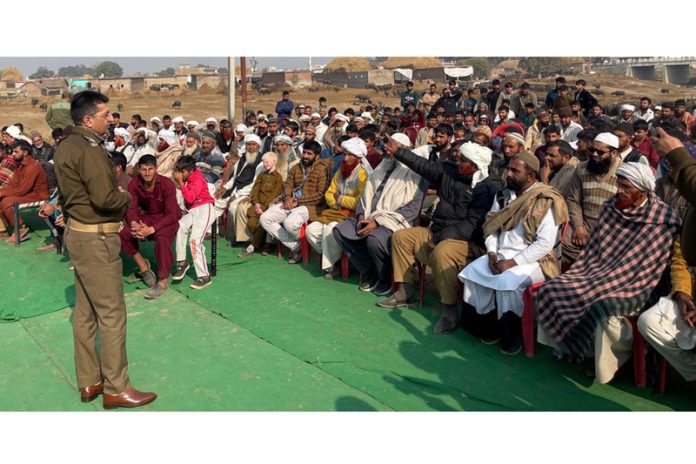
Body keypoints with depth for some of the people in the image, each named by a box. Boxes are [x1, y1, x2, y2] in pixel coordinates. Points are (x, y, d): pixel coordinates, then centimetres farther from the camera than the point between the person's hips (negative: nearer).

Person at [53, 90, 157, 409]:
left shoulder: (64, 147, 12)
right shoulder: (90, 149, -19)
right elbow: (105, 199, -24)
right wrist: (127, 197, -6)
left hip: (77, 233, 10)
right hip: (96, 238, -10)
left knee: (85, 311, 15)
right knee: (112, 313, -2)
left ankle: (89, 382, 26)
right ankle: (116, 388, 8)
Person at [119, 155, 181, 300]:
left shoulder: (167, 184, -23)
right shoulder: (134, 184, -11)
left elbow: (172, 215, -24)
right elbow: (131, 208, -8)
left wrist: (152, 229, -36)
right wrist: (134, 224, -32)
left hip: (167, 219, -5)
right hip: (146, 216, 5)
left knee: (162, 238, -36)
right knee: (123, 232, -20)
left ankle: (163, 281, -20)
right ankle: (142, 264, 3)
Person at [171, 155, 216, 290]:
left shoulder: (198, 179, -11)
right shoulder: (186, 178, 10)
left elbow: (190, 198, -23)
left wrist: (180, 182, -20)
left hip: (204, 209, -7)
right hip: (191, 211, 7)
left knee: (195, 240, -20)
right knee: (179, 227, -24)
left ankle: (204, 276, -14)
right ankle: (182, 262, -14)